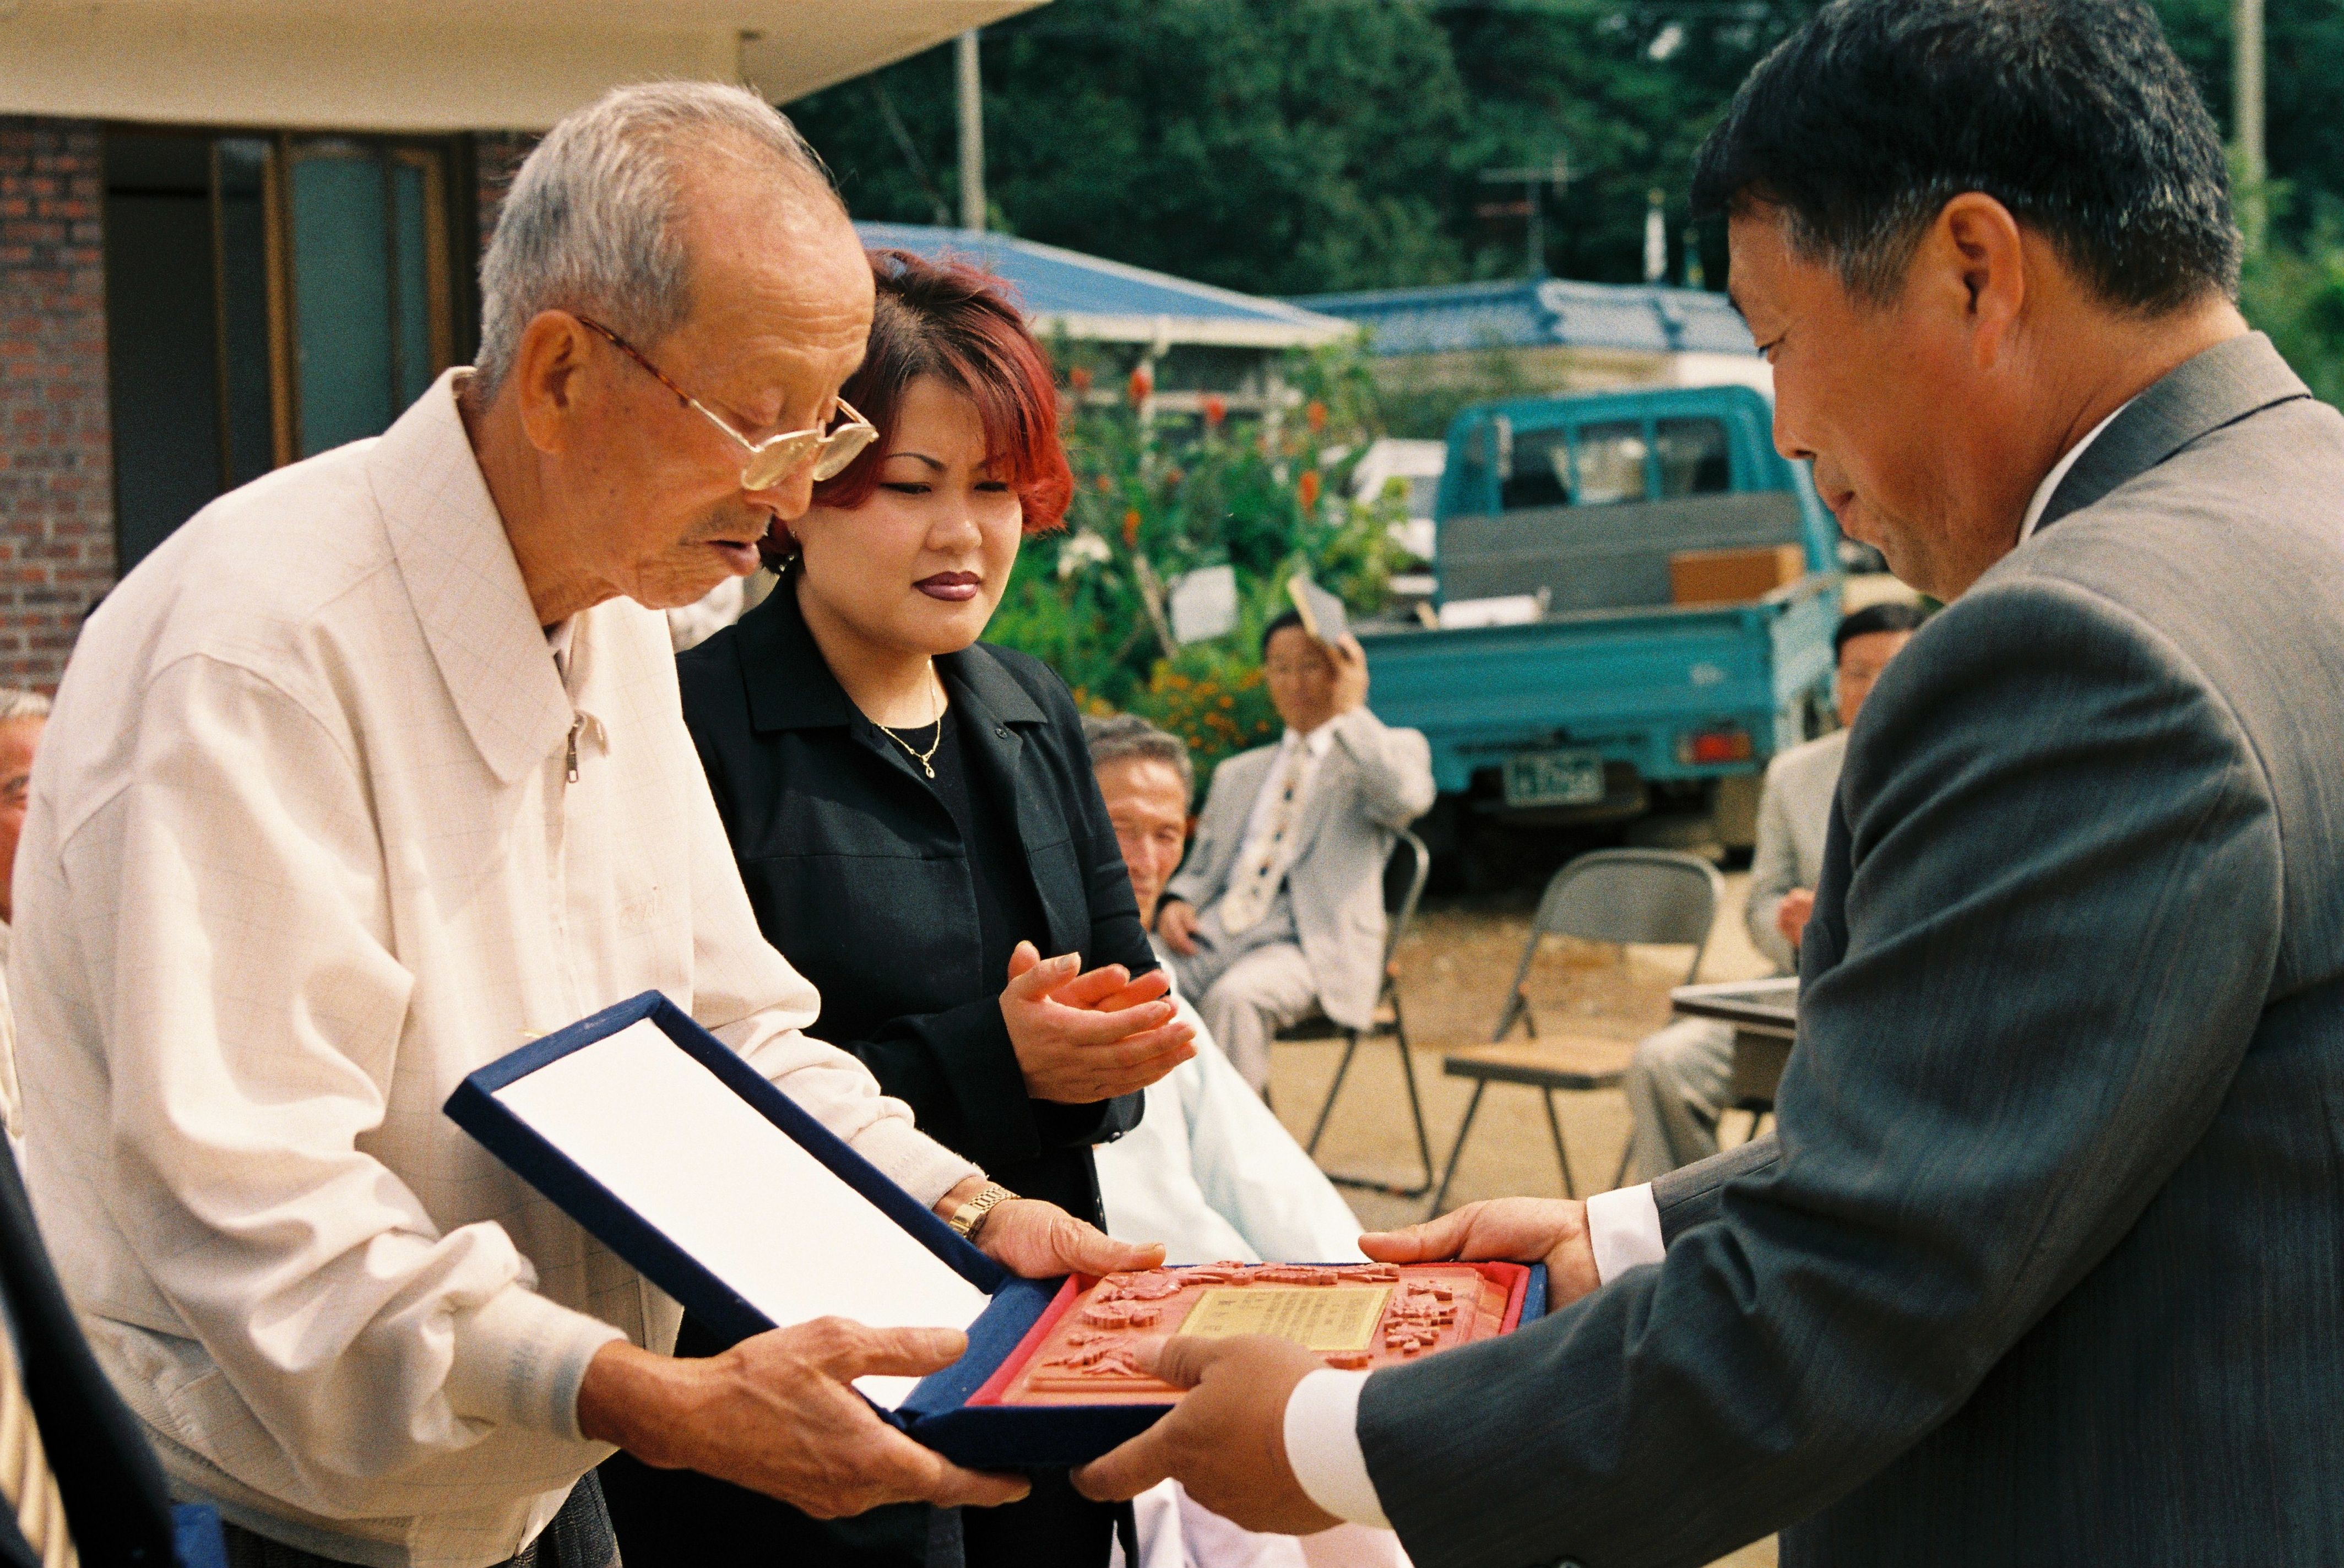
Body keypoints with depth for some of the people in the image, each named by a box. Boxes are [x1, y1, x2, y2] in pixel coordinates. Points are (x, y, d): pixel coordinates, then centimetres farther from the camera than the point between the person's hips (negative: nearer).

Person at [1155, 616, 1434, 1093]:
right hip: (1213, 936, 5)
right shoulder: (1237, 774, 29)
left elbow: (1406, 798, -12)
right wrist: (1176, 903, 4)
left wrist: (1350, 711, -7)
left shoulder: (1391, 750, 12)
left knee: (1233, 999, -36)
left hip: (1310, 946, -5)